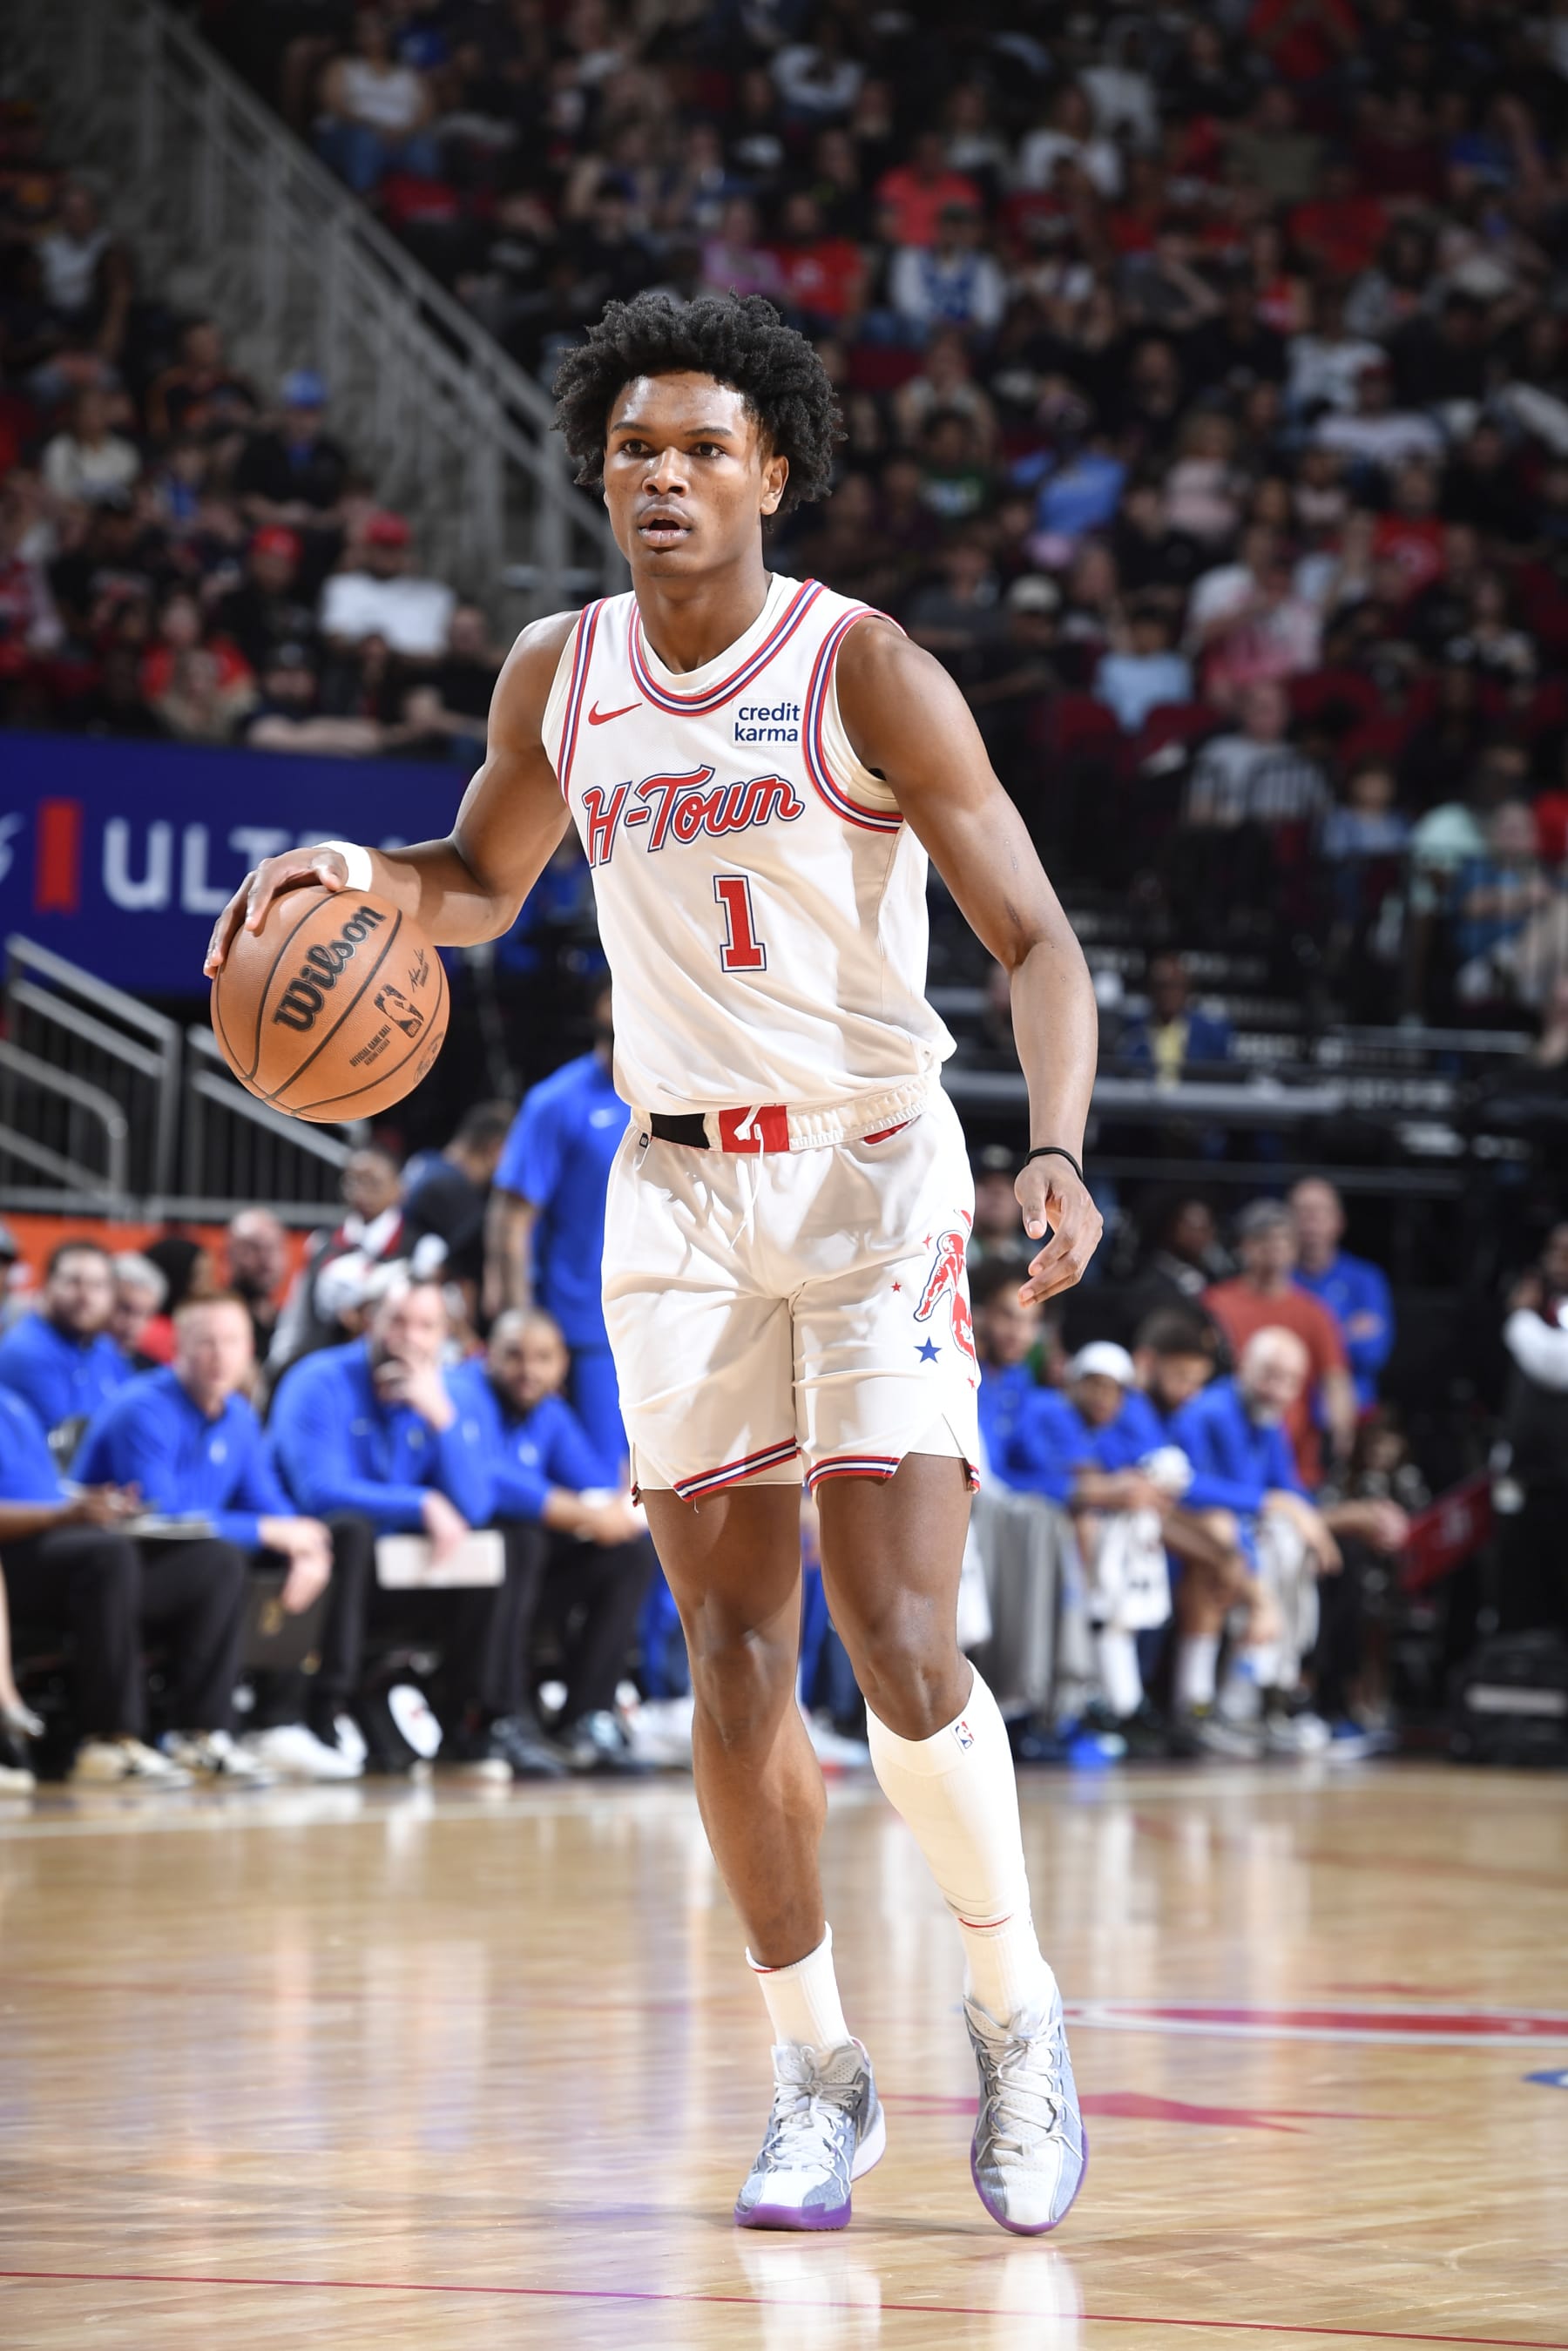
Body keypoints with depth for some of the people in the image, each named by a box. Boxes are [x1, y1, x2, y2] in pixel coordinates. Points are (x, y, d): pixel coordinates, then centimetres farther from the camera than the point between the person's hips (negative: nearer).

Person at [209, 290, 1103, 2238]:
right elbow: (481, 883, 21)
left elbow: (1034, 937, -11)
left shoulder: (865, 673, -11)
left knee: (900, 1648, -13)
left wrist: (1057, 1153, -28)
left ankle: (1015, 2007, 9)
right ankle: (815, 2076, 14)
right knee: (733, 1661, 1)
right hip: (682, 1189, 4)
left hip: (872, 1167, -4)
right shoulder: (561, 677, 4)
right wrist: (355, 878, -2)